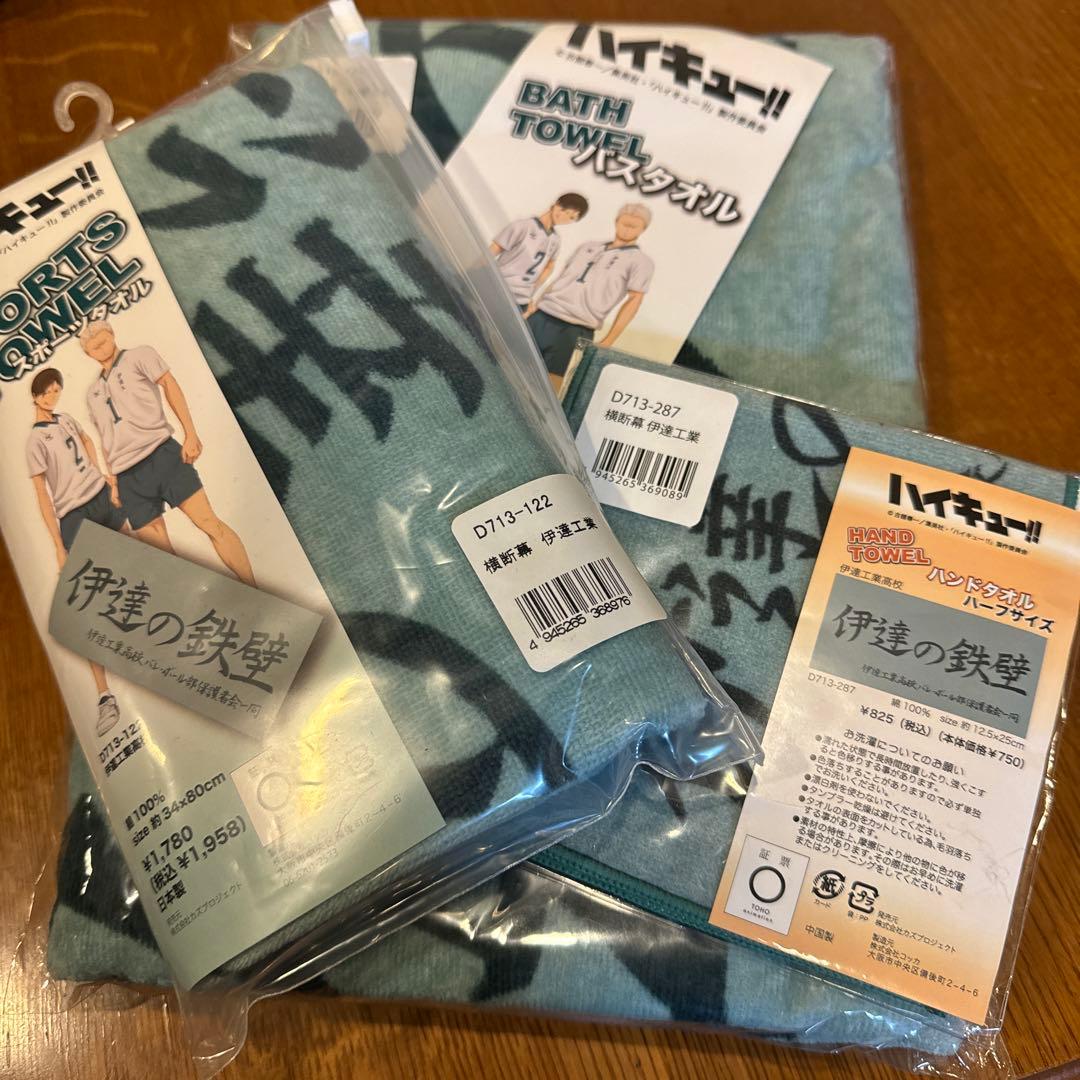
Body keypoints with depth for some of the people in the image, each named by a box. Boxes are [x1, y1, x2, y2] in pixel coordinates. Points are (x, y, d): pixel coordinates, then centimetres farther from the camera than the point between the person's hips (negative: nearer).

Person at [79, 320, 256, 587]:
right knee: (158, 549, -2)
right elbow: (106, 442, 25)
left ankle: (253, 592, -12)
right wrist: (113, 482, 17)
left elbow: (169, 385, -2)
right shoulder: (92, 393, 24)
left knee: (208, 521, -13)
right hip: (127, 475, 5)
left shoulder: (138, 355, 10)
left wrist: (190, 434, -15)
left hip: (160, 453, -5)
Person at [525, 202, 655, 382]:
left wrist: (608, 341, -10)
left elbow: (634, 301, -3)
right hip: (541, 316, 5)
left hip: (575, 330, -5)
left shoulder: (640, 261, 4)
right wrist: (536, 303, 15)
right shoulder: (589, 245, 20)